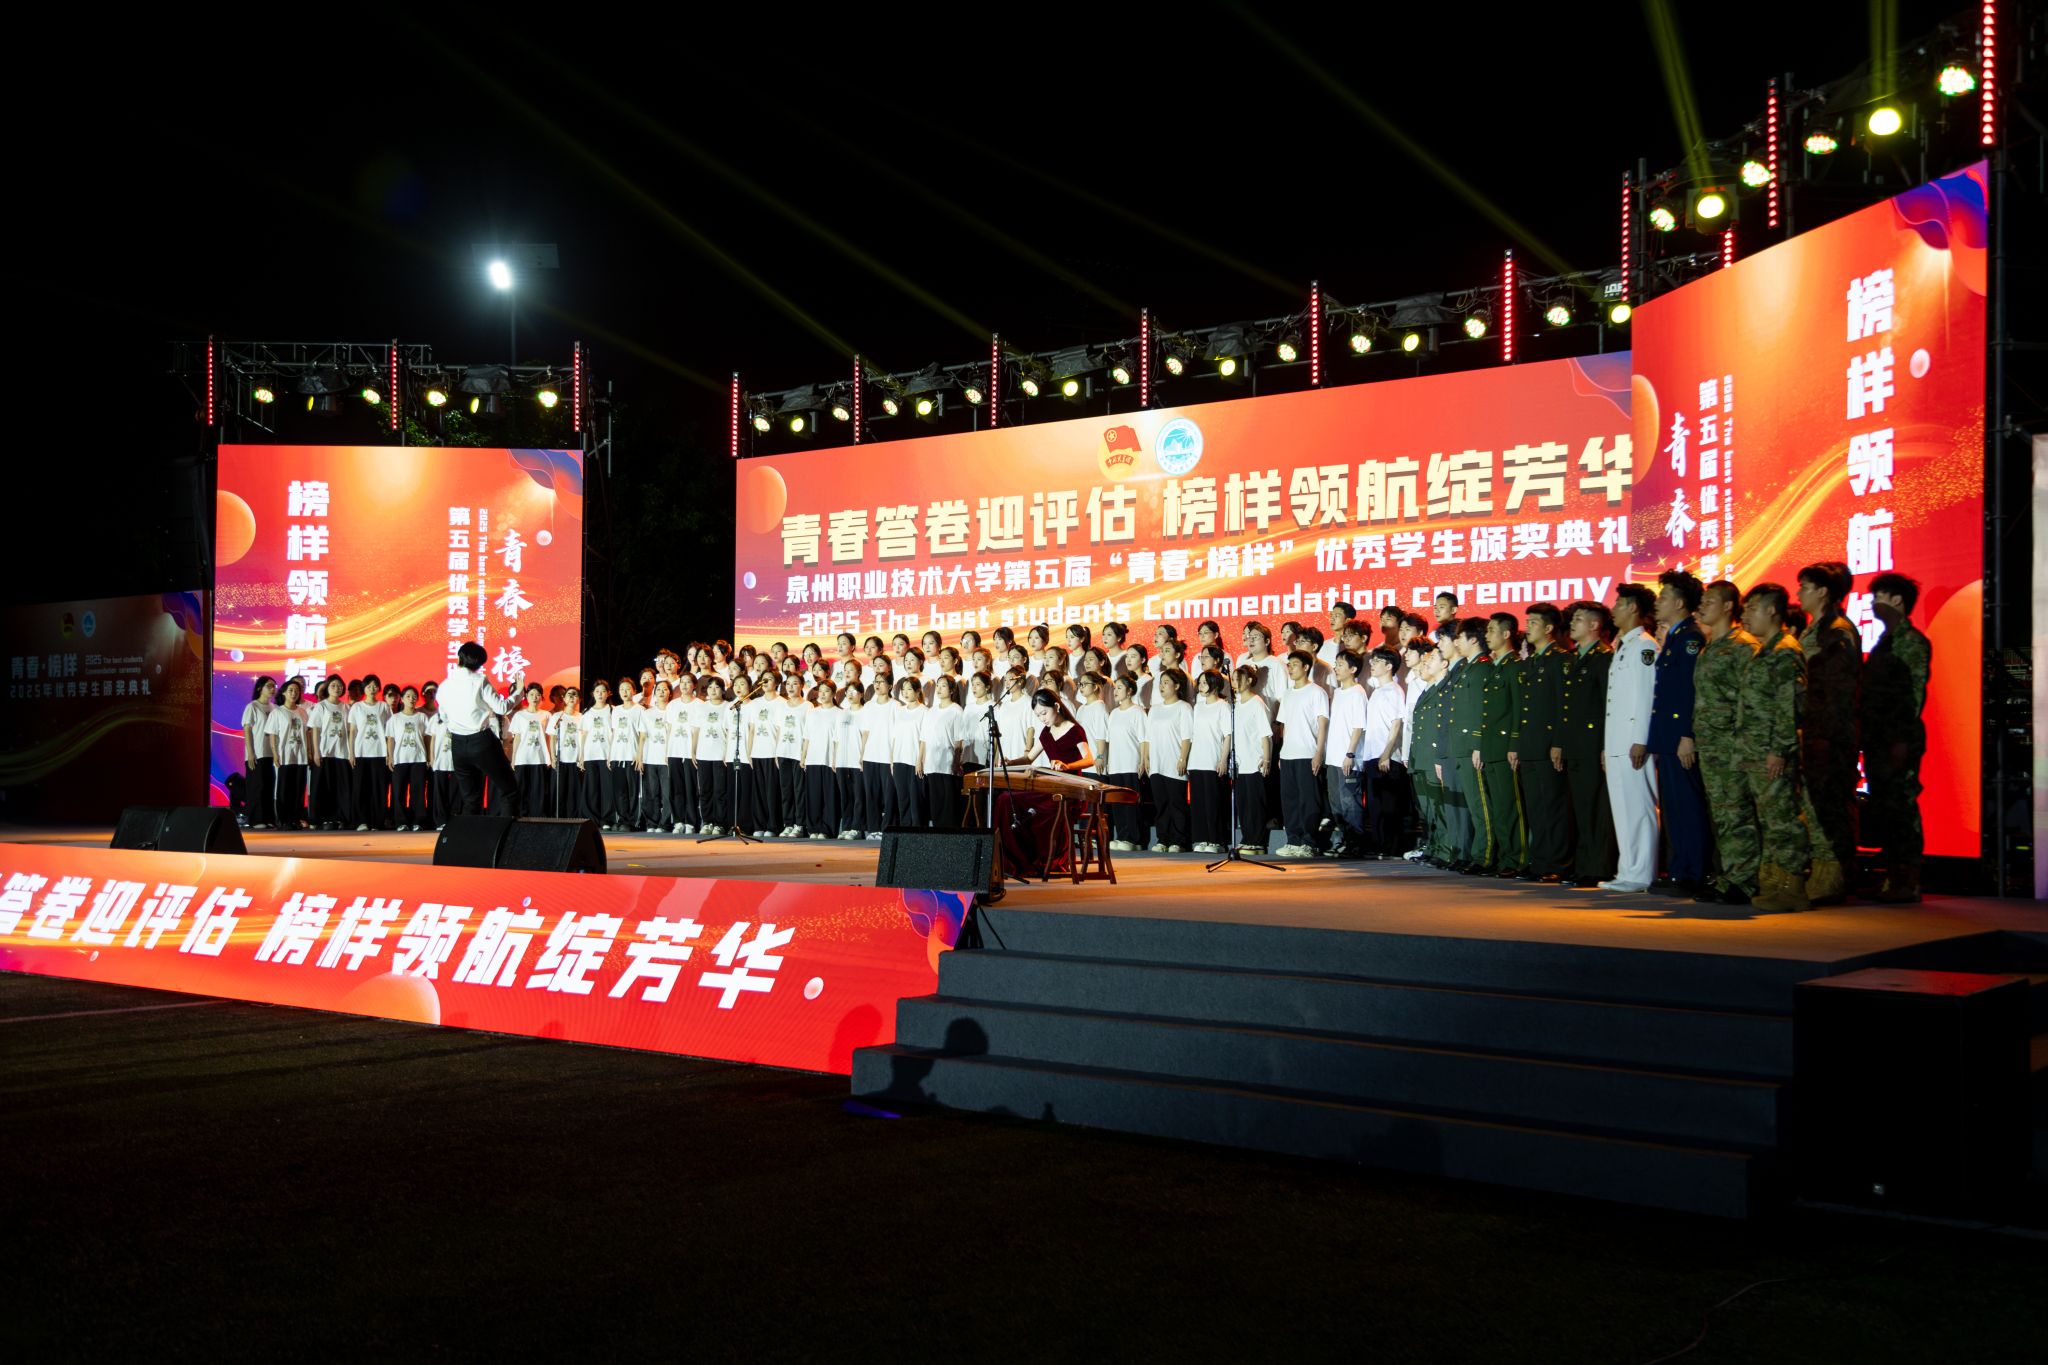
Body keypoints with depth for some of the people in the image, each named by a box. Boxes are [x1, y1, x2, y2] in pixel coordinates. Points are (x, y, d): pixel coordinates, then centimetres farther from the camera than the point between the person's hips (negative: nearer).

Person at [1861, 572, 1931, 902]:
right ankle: (1892, 879, 14)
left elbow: (1914, 694, -15)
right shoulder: (1884, 642, 19)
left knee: (1901, 807, -7)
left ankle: (1909, 883, -5)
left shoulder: (1912, 641, -8)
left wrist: (1903, 740, -20)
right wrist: (1866, 739, 15)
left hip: (1898, 741, -9)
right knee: (1882, 809, 9)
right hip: (1877, 740, 9)